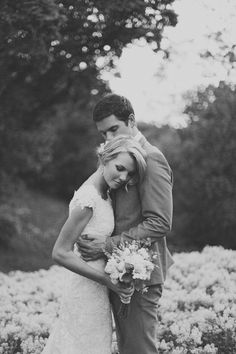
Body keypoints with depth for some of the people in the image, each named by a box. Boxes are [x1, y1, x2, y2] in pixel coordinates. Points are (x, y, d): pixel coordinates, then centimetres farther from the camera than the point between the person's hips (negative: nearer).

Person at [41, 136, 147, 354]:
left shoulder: (103, 193, 4)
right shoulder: (88, 199, -22)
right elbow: (60, 253, -22)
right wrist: (108, 280, -21)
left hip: (94, 286, 8)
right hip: (87, 292, -8)